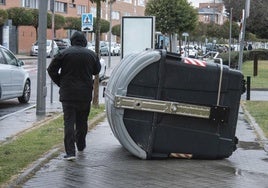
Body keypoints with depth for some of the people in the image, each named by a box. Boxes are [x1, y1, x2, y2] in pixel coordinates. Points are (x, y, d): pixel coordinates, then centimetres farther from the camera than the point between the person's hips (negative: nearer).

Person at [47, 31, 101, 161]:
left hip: (68, 93, -2)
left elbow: (51, 70, -4)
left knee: (69, 122, -4)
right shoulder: (91, 54, 2)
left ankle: (70, 152, -12)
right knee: (82, 121, 18)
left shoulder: (64, 53, -6)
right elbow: (96, 70, 16)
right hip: (85, 94, 3)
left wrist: (60, 83, 8)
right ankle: (81, 146, 30)